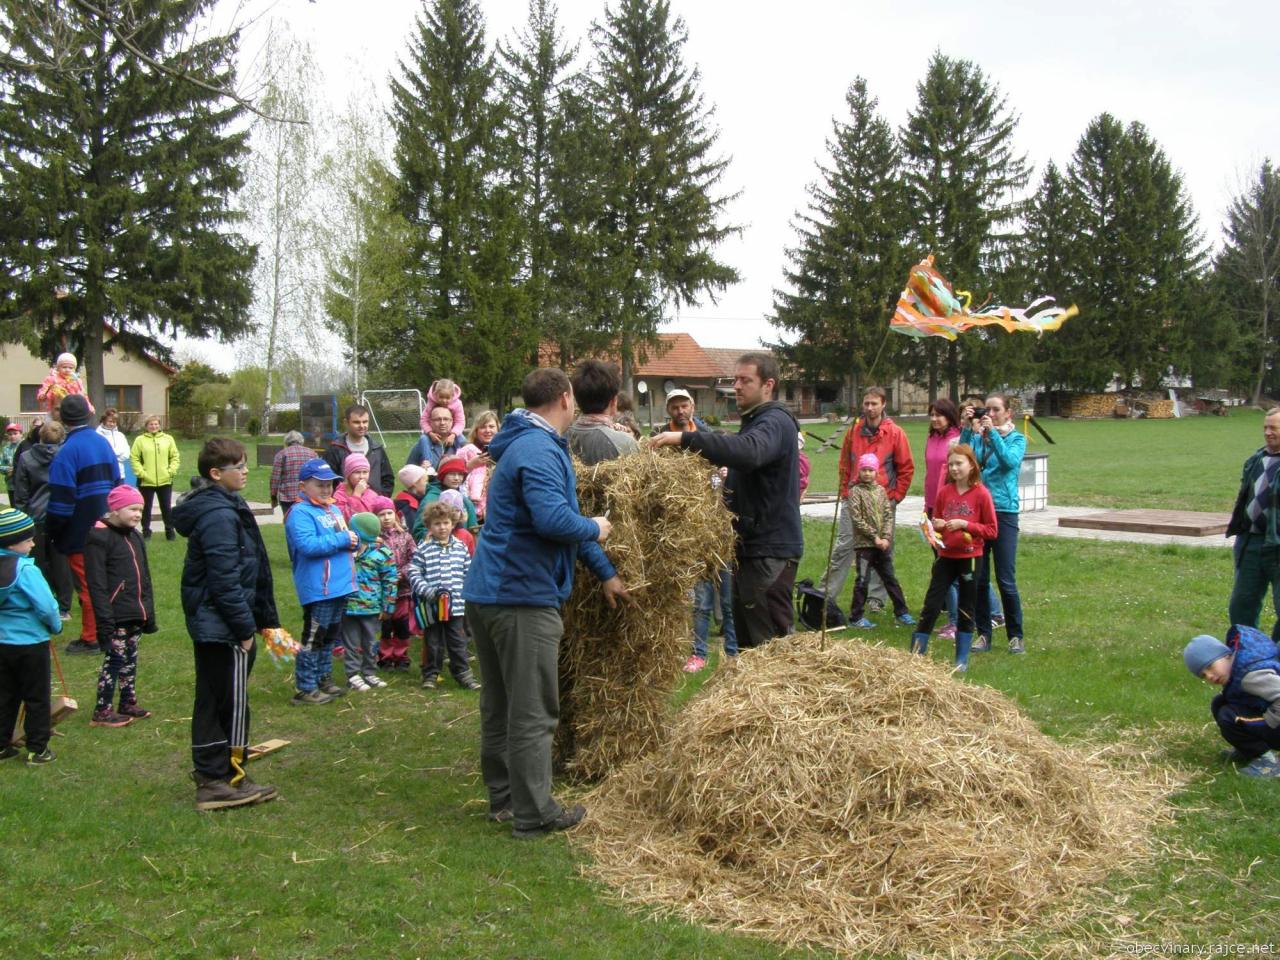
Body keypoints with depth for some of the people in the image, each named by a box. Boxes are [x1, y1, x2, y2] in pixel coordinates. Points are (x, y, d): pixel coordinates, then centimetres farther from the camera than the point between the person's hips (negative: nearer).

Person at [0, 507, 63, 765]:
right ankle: (38, 749, 14)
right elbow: (46, 606, -24)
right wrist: (56, 627, -4)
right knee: (37, 698, 7)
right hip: (30, 642, -6)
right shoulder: (25, 569, -21)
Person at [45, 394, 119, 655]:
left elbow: (61, 499, -17)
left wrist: (51, 530, -6)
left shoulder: (68, 450, -17)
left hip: (79, 533, -7)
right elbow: (116, 484, 13)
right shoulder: (103, 443, 6)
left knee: (87, 584, 1)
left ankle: (91, 638, 8)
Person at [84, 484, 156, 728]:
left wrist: (148, 612, 18)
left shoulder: (135, 536, 13)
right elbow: (97, 584, -17)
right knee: (114, 660, -3)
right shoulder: (99, 537, -13)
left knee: (130, 658, 15)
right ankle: (102, 711, 5)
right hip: (116, 615, -8)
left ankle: (128, 703, 26)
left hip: (135, 614, 8)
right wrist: (105, 620, -20)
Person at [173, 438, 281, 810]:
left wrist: (262, 619, 20)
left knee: (211, 699, 16)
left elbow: (249, 571, 18)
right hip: (224, 626, -10)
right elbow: (225, 581, -22)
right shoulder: (221, 516, -19)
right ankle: (225, 782, 5)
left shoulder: (215, 508, 14)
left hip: (207, 623, 10)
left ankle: (209, 773, 26)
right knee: (232, 702, -2)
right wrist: (245, 627, -17)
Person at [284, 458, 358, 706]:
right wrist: (342, 539, -21)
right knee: (313, 638, -2)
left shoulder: (334, 510, 15)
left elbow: (349, 538, 22)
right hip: (318, 590, -9)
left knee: (330, 636, 19)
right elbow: (308, 545, -26)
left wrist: (354, 540, -3)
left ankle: (323, 679, 31)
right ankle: (306, 689, 5)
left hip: (340, 587, 9)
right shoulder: (300, 513, -13)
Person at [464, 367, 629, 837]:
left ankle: (504, 797, 28)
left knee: (499, 705, 17)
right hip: (523, 595, -11)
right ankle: (534, 813, 6)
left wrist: (604, 573, 23)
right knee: (533, 711, -2)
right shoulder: (540, 450, -16)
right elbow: (554, 519, -31)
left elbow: (561, 517, 22)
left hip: (486, 591, 11)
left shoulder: (524, 445, 18)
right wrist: (594, 529, -9)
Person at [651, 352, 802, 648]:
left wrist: (686, 438, -39)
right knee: (747, 637, 16)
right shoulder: (755, 421, 20)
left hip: (771, 549, -10)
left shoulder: (776, 422, -14)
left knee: (769, 642, -8)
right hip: (752, 546, 10)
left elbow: (749, 451, -36)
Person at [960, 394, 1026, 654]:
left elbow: (1011, 461, -17)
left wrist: (993, 432, -19)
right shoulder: (977, 437, 9)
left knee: (1006, 579, -2)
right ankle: (983, 634, 16)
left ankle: (1016, 636, 10)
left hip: (1004, 511, -3)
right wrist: (967, 428, -14)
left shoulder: (1016, 439, 3)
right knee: (978, 578, 6)